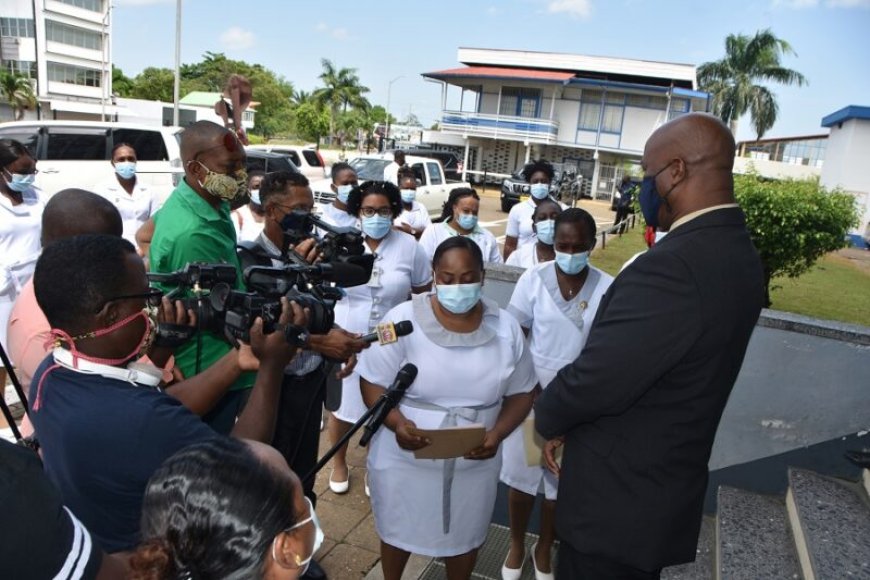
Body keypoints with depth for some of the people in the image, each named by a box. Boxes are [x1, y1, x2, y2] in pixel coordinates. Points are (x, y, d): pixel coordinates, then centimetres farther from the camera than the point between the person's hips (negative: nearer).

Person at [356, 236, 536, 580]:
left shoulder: (505, 328, -6)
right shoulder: (404, 319, -14)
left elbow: (520, 393, 1)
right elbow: (373, 383, -11)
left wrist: (497, 434, -17)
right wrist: (397, 423, -28)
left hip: (474, 463, 2)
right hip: (404, 458, -1)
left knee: (465, 535, 22)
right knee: (398, 531, 21)